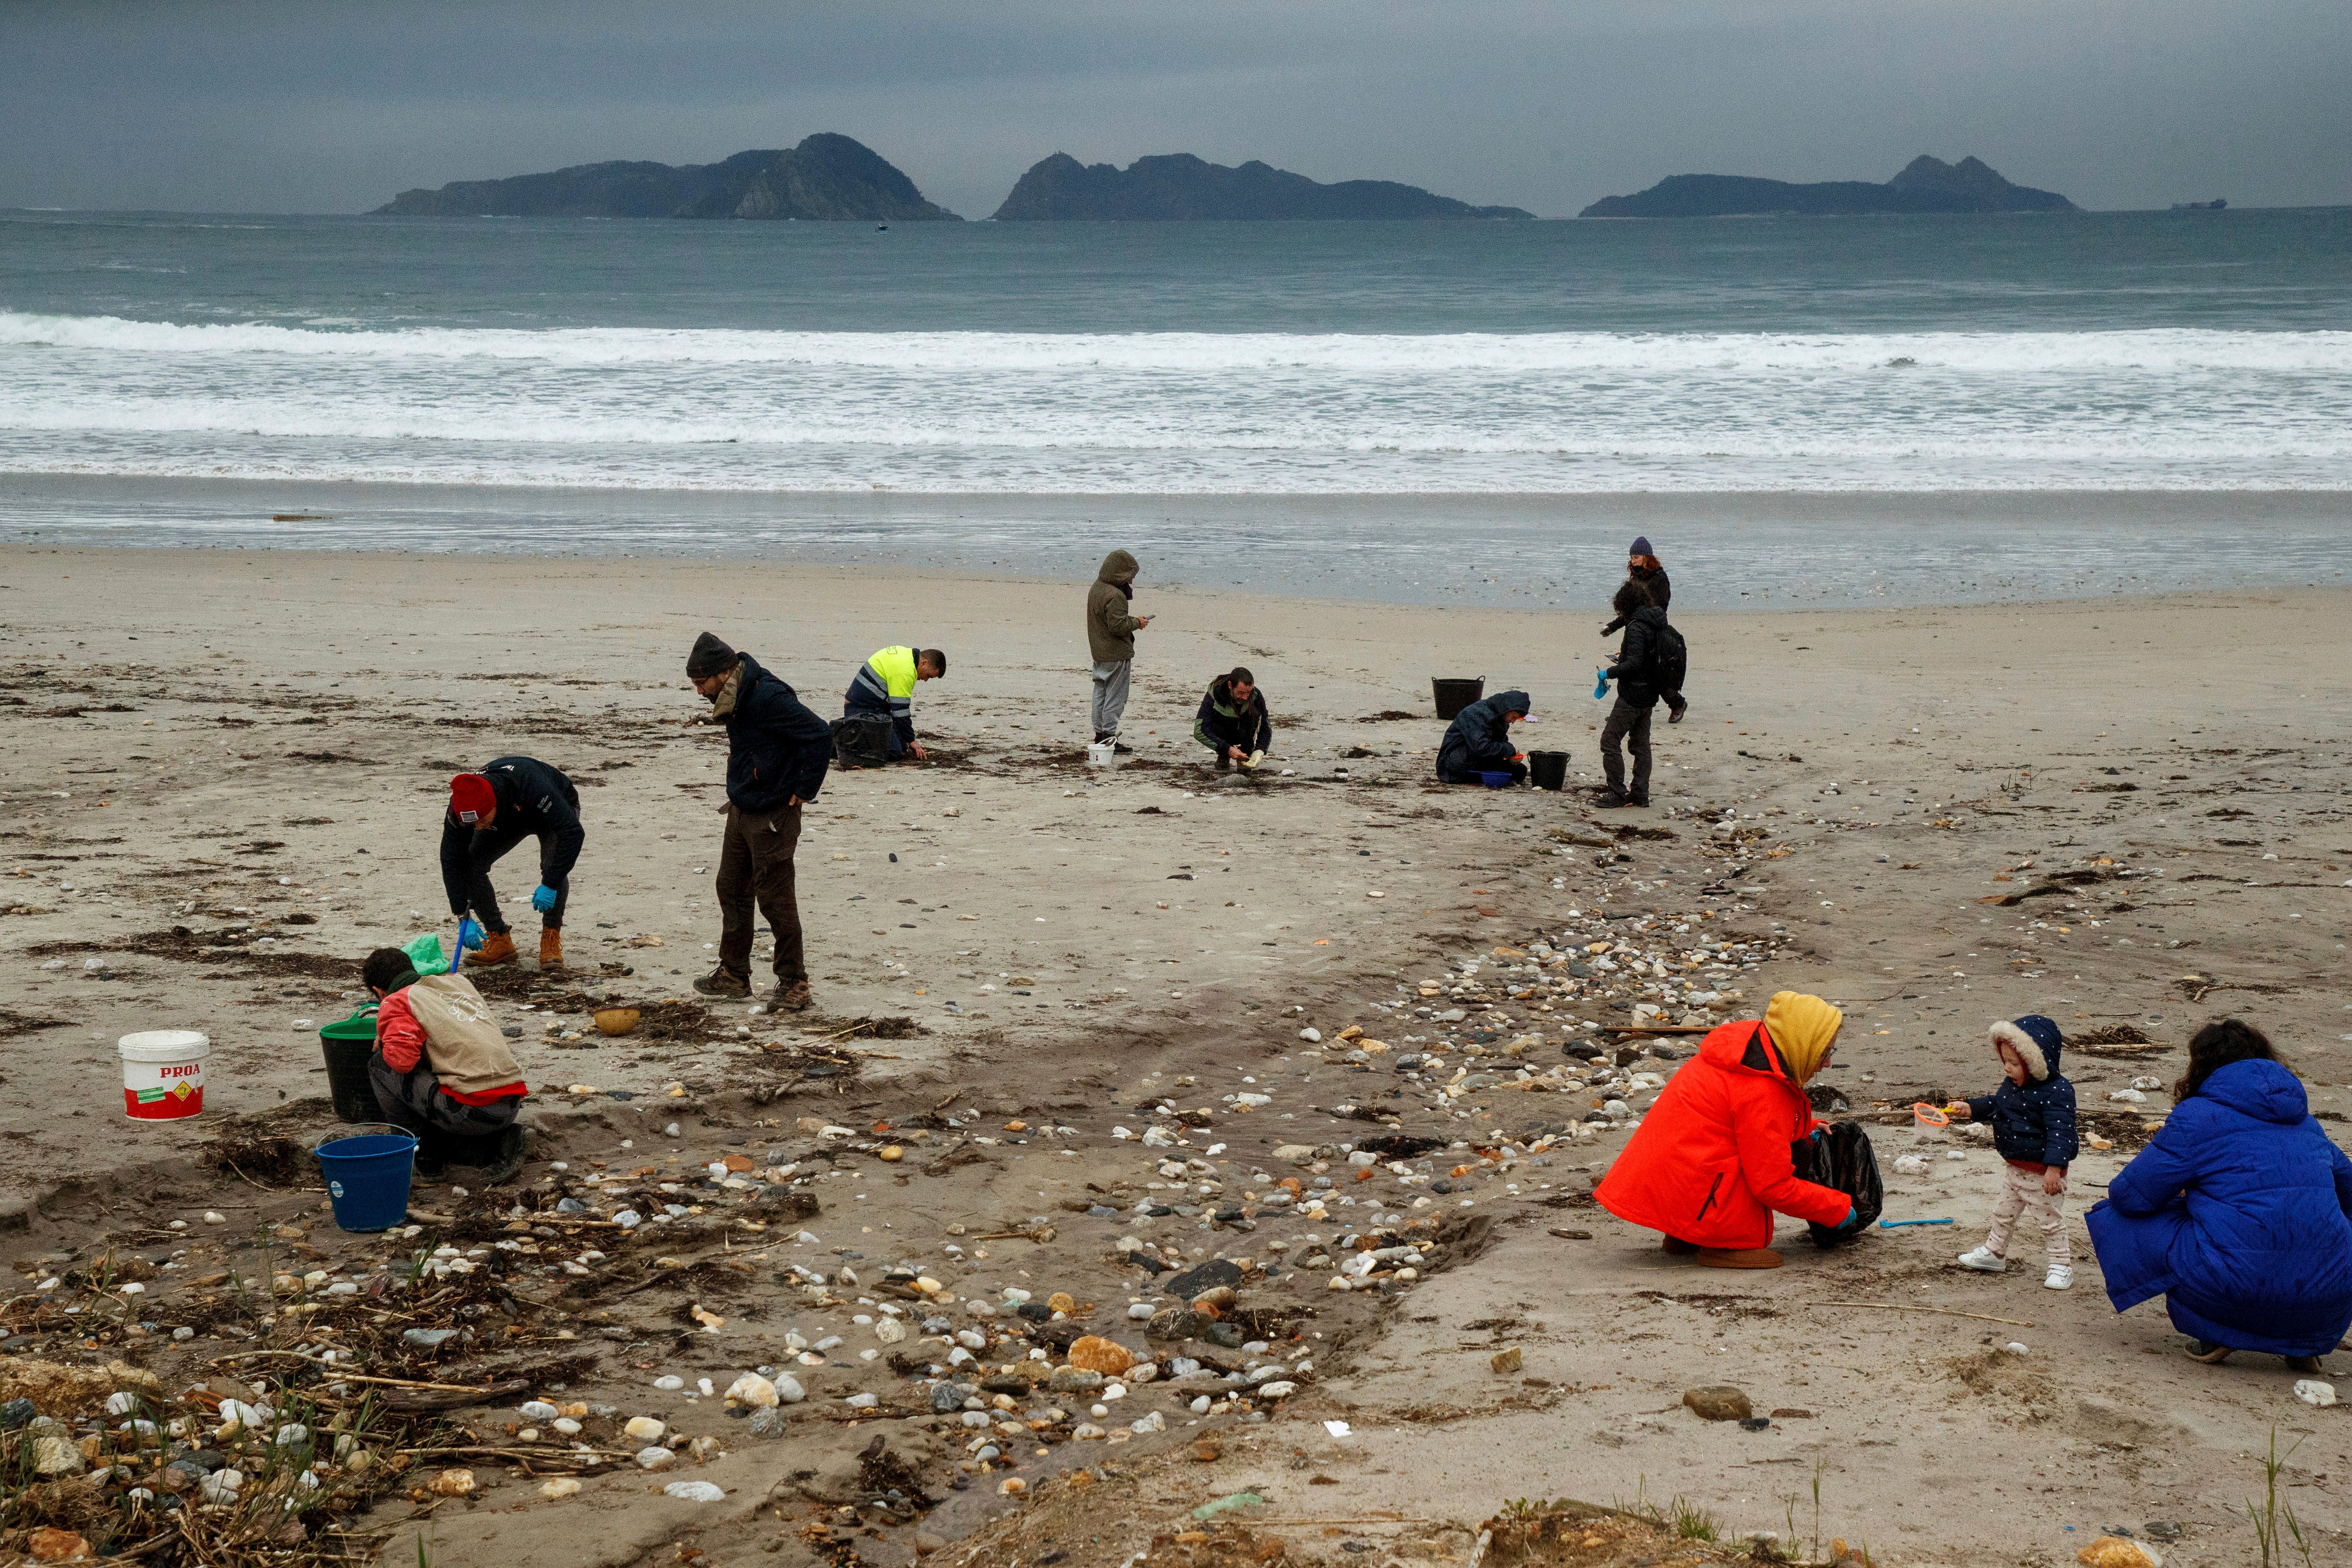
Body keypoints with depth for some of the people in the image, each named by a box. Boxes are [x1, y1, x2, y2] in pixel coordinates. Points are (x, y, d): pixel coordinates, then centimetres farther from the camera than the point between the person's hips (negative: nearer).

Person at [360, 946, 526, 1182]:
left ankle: (425, 1151, 12)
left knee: (380, 1066, 7)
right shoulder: (459, 982, 23)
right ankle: (498, 1143, 8)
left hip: (471, 1110, -7)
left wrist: (384, 1043, 9)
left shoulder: (396, 1002, 3)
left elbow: (402, 1059, -13)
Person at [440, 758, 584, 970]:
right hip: (506, 821, 4)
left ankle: (551, 940, -18)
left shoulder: (530, 786, -47)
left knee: (553, 864, -32)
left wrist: (550, 885, -47)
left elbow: (573, 833, -44)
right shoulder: (462, 807, -32)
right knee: (472, 864, -15)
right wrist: (464, 917, -30)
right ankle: (499, 940, -4)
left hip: (557, 812, -4)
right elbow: (451, 862, -24)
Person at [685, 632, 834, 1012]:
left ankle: (794, 983, 7)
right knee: (732, 889, 16)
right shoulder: (736, 698, 6)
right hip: (742, 810, 10)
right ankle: (734, 974, 28)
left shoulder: (767, 697, -23)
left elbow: (820, 734, -26)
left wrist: (803, 791, -19)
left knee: (775, 897, -4)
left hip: (772, 816, -10)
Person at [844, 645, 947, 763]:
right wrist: (911, 741, -8)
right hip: (862, 711, -11)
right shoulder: (904, 671, -21)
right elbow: (901, 711, -18)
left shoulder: (904, 654, 12)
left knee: (904, 748, 7)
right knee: (894, 753, -21)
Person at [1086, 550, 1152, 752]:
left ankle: (1100, 733, 23)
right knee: (1115, 697, -3)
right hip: (1117, 655, -10)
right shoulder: (1115, 596, -22)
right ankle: (1109, 737, -2)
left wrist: (1132, 620, 9)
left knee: (1101, 693, 16)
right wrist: (1136, 623, -9)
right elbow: (1118, 626, -25)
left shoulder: (1096, 589, 10)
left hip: (1099, 653, 10)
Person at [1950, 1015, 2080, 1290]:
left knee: (2050, 1220, 5)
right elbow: (1995, 1104, 19)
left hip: (2043, 1173, -8)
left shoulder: (2057, 1092, -26)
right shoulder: (2013, 1084, 1)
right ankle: (1994, 1253, 39)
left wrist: (2054, 1168, -34)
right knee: (2003, 1213, 22)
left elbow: (2059, 1132, -29)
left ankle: (2061, 1265, 19)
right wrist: (1969, 1109, 5)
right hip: (2014, 1168, 9)